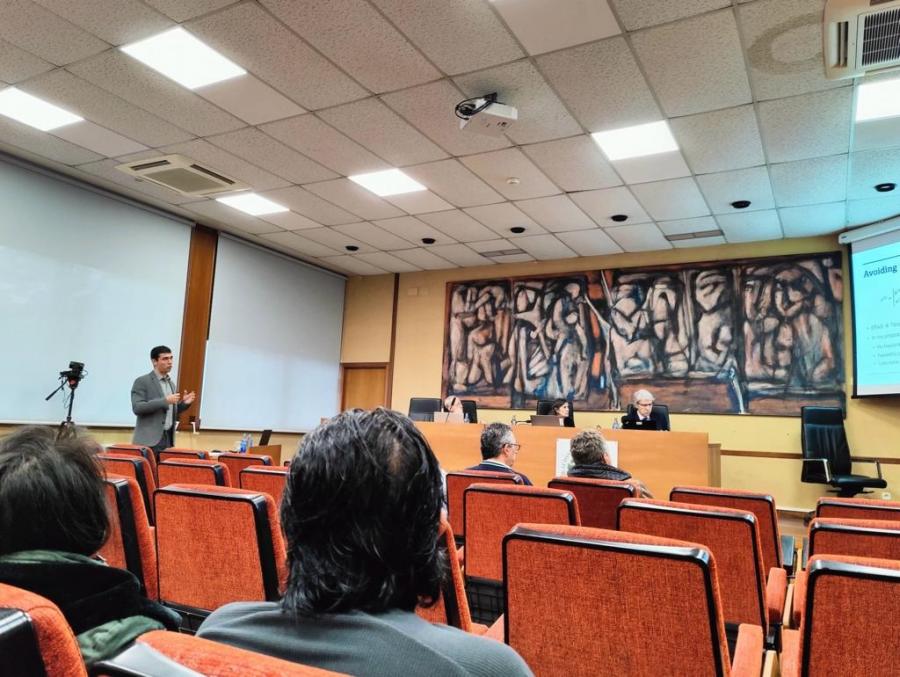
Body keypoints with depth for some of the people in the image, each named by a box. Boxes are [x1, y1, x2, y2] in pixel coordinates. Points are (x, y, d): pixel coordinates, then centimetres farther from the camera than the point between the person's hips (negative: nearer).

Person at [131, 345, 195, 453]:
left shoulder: (171, 384, 17)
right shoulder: (142, 381, -5)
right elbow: (137, 408, -16)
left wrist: (184, 403, 3)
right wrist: (165, 401, -21)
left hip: (168, 439, 6)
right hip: (149, 441, -6)